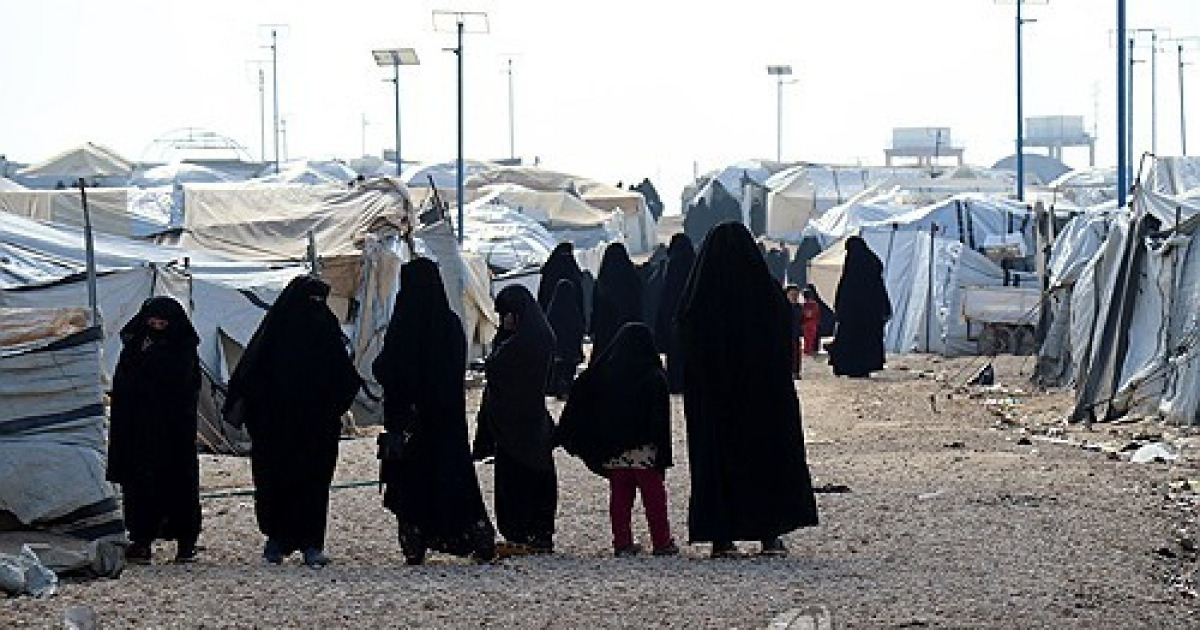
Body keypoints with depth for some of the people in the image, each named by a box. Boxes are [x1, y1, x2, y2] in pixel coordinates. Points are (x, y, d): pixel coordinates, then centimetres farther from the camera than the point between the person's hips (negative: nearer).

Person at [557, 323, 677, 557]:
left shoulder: (602, 373, 2)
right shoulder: (654, 377, -9)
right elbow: (661, 420, -12)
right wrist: (663, 455, -9)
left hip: (613, 453, 3)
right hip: (644, 450, -3)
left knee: (620, 496, 9)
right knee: (653, 494, 4)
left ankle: (622, 542, 7)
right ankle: (662, 542, 5)